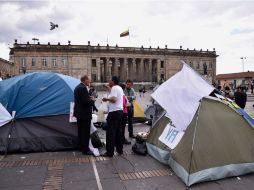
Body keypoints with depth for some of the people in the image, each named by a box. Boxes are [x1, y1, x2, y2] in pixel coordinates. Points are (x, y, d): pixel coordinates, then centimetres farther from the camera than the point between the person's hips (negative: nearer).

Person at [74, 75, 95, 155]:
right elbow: (86, 101, -25)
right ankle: (85, 150, 3)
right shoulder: (83, 88, -20)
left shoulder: (77, 87, 13)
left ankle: (81, 147, 28)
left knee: (80, 131, 18)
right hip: (84, 113, -11)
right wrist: (92, 101, -6)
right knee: (86, 132, -3)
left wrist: (89, 98, 7)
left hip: (79, 113, 11)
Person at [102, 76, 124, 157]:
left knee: (110, 132, -6)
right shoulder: (120, 88, 16)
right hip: (120, 111, 10)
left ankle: (109, 152, -2)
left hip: (114, 112, -10)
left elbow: (113, 99, -25)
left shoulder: (114, 88, -12)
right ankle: (119, 150, 23)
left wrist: (106, 99, -9)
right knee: (118, 131, 16)